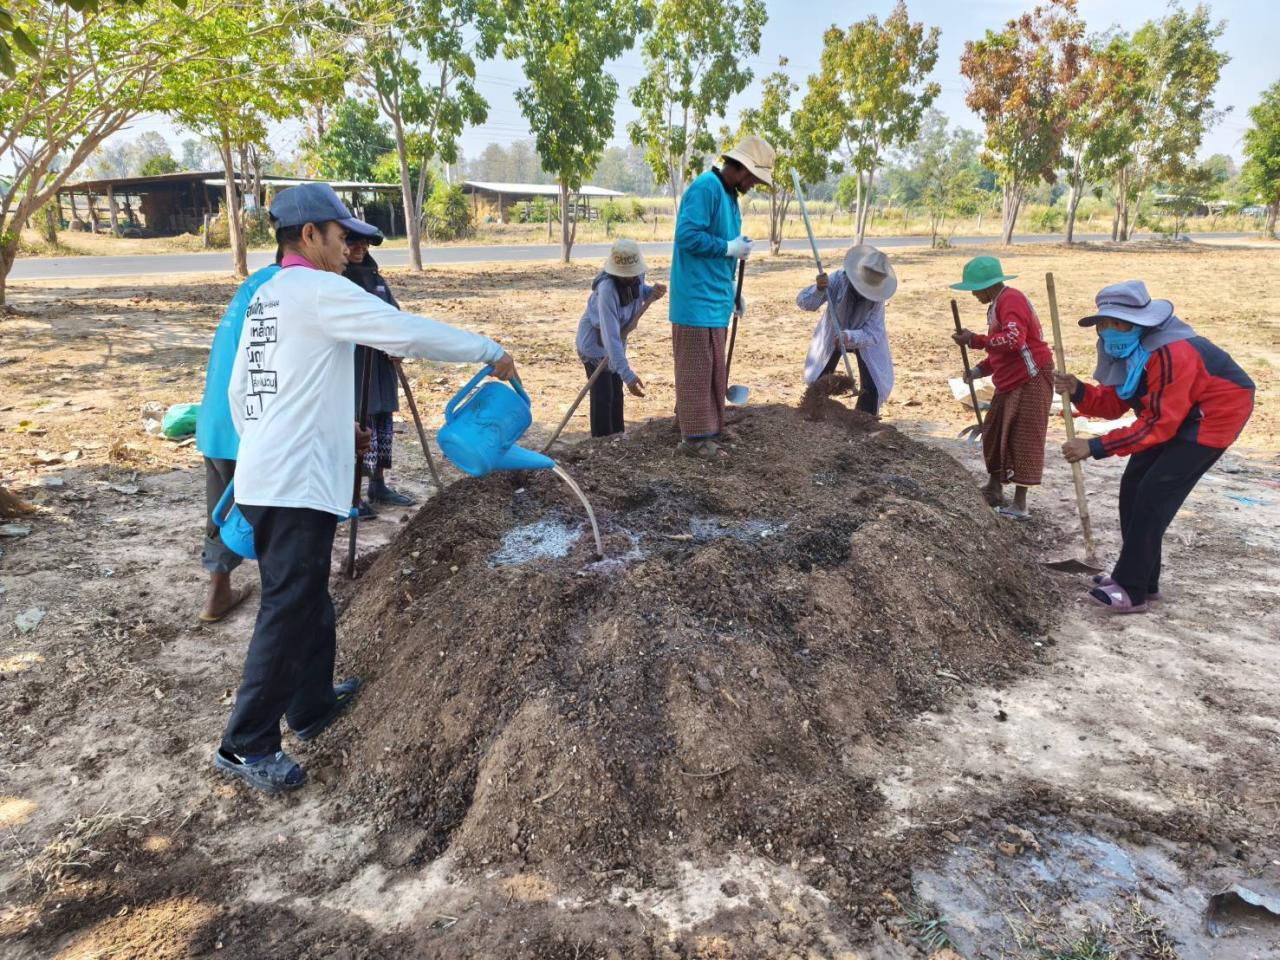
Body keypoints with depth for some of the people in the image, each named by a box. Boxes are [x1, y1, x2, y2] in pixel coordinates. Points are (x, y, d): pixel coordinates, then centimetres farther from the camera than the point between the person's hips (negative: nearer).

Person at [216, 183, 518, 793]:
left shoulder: (265, 298, 17)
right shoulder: (321, 291, -10)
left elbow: (239, 389, 20)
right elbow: (409, 333, -14)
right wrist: (491, 353, -4)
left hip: (262, 476, 9)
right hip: (298, 484, -9)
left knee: (306, 597, 19)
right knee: (288, 611, -2)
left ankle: (312, 703, 34)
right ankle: (245, 746, 8)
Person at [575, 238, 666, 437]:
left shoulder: (636, 277, -16)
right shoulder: (607, 289, -37)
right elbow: (610, 337, -41)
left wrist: (653, 292, -15)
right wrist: (628, 375, -46)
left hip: (617, 341, 8)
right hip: (595, 342, -7)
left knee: (616, 393, 17)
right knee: (603, 396, -7)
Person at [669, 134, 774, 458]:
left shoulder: (730, 195, 17)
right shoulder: (706, 187, -13)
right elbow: (687, 235, -23)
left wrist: (731, 294, 21)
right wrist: (730, 248, -15)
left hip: (714, 299, 10)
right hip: (696, 299, -10)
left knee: (712, 369, 15)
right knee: (696, 369, -4)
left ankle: (706, 426, 26)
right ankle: (695, 437, 2)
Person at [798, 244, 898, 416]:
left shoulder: (877, 296, -29)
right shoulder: (838, 279, -30)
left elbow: (872, 334, -31)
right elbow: (803, 302, -32)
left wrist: (850, 337, -51)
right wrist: (818, 289, -52)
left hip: (864, 339, 0)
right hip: (832, 335, 1)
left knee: (872, 386, -8)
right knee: (818, 381, 3)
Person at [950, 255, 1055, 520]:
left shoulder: (1011, 300, -16)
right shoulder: (999, 304, 17)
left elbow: (1014, 339, -32)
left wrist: (975, 340, -26)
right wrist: (982, 369, 8)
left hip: (1030, 379, -11)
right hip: (1012, 381, 11)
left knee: (1022, 439, -9)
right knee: (994, 434, 15)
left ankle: (1020, 505, -5)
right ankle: (994, 488, 30)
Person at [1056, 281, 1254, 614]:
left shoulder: (1171, 354, -33)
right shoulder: (1125, 349, -4)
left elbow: (1158, 425, -32)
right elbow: (1114, 403, -2)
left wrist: (1095, 447, -36)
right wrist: (1078, 392, -22)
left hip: (1214, 414, -9)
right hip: (1173, 415, 10)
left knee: (1153, 496, -16)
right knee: (1133, 488, 6)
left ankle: (1132, 592, -10)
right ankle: (1138, 577, 17)